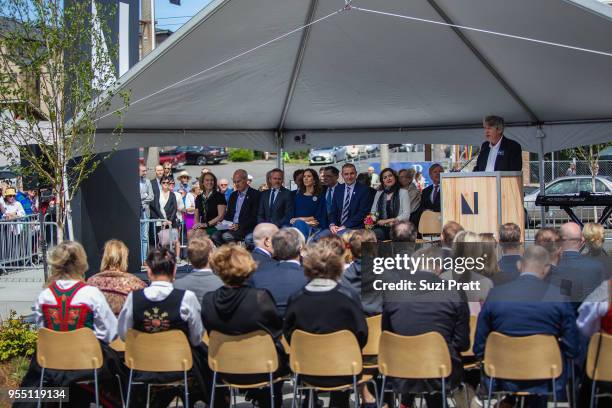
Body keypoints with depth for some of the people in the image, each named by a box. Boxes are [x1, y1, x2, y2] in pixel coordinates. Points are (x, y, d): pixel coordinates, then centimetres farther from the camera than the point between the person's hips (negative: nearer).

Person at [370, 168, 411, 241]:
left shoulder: (403, 192, 8)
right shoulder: (379, 194, 22)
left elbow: (406, 215, -1)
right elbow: (372, 212, 20)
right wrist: (377, 220, -4)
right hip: (380, 228, 3)